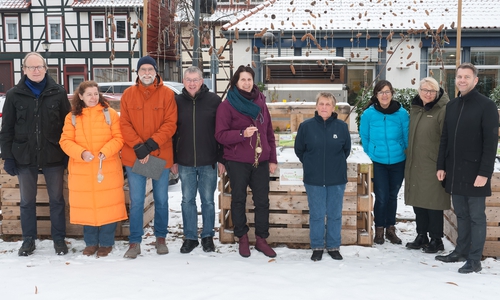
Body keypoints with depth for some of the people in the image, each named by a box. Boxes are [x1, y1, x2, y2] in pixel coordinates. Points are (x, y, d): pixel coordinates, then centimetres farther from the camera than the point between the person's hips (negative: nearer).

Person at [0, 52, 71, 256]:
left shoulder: (58, 92, -1)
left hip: (53, 156, -1)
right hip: (24, 157, 1)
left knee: (57, 200, 8)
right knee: (27, 201, 11)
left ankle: (59, 239, 20)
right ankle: (28, 240, 24)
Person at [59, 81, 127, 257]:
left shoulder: (110, 114, 1)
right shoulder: (72, 117, 5)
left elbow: (119, 137, -2)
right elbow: (65, 141, 1)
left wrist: (105, 151, -18)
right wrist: (81, 153, -16)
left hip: (108, 170, -1)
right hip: (81, 171, 2)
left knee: (108, 206, 2)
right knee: (86, 207, 8)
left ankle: (106, 243, 17)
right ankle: (91, 243, 24)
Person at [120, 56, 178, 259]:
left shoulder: (167, 94, -1)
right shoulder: (128, 94, 4)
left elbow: (170, 124, -7)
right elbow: (124, 124, -1)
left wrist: (151, 145, -17)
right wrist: (139, 147, -14)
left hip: (161, 156, 0)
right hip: (134, 156, 1)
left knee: (161, 200, 11)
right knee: (136, 201, 4)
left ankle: (160, 238, 27)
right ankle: (135, 242, 15)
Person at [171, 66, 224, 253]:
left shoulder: (214, 100, -3)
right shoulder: (177, 101, 3)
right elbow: (172, 132, 6)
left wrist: (221, 159, -4)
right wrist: (173, 160, 4)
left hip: (209, 162, -2)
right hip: (185, 162, 2)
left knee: (208, 200, 9)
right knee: (187, 201, 10)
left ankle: (208, 236, 24)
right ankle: (190, 237, 22)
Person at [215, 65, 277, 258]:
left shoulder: (260, 103, 8)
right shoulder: (227, 105, -5)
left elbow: (269, 133, 11)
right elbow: (220, 135, -10)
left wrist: (272, 159, 9)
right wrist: (242, 134, -25)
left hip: (261, 161, 4)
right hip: (237, 162, -3)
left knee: (262, 200, 7)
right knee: (239, 200, 7)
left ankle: (261, 239, 19)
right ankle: (243, 239, 22)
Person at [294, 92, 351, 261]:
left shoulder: (341, 127, -2)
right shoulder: (306, 126, -4)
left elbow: (347, 149, 12)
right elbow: (299, 149, 7)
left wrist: (336, 163, 12)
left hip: (337, 179, 1)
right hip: (314, 179, -1)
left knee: (335, 215, 9)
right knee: (316, 215, 6)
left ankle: (333, 246, 22)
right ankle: (317, 247, 19)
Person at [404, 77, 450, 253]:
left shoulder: (443, 110, -10)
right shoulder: (415, 109, 13)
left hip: (432, 166, -7)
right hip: (414, 165, 7)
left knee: (433, 202, 0)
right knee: (418, 201, 13)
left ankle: (436, 240, 14)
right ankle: (421, 236, 26)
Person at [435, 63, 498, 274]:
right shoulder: (451, 106, 11)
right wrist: (441, 166, 8)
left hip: (474, 172, -6)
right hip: (454, 172, 6)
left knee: (476, 216, 2)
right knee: (461, 215, 15)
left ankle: (475, 259, 9)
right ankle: (461, 251, 26)